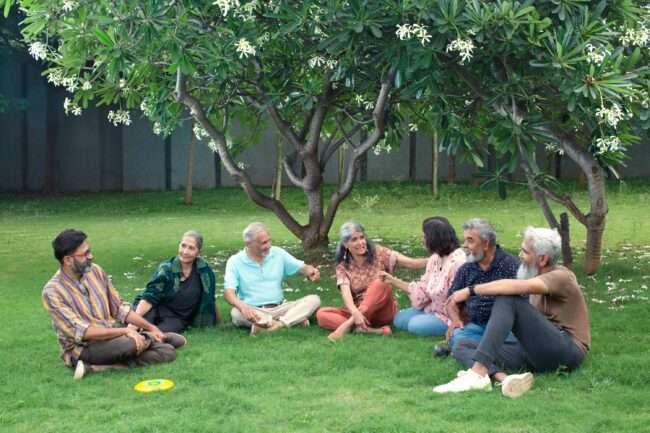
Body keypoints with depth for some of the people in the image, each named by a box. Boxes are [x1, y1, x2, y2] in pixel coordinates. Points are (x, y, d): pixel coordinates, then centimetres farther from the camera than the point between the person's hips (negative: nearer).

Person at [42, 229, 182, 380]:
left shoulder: (96, 271, 3)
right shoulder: (52, 291, -15)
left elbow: (120, 308, 11)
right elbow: (80, 331, -23)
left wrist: (152, 328, 1)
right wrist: (126, 331, -27)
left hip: (111, 338, 8)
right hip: (81, 349, -8)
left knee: (167, 352, -14)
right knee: (129, 343, -39)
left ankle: (96, 368, -17)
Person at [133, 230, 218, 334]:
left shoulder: (204, 270, -4)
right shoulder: (166, 269, -8)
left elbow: (210, 298, 9)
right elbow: (149, 297, -15)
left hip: (179, 318, 1)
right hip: (158, 310, -1)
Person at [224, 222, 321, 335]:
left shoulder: (278, 253, 7)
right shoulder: (235, 261, -3)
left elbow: (302, 267, 7)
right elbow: (229, 292, -14)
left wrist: (311, 271, -20)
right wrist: (242, 306, -37)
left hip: (279, 308, 3)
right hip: (254, 312, -3)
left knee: (314, 299, -16)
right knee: (236, 313, -36)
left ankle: (278, 324, -36)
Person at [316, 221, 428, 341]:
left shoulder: (378, 253, -4)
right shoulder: (343, 267, -1)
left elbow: (411, 263, -14)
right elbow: (346, 293, -18)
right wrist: (355, 313, -39)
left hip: (383, 311, -2)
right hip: (358, 311, 2)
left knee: (379, 285, -31)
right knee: (321, 314, -22)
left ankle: (348, 324, -36)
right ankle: (371, 330, -35)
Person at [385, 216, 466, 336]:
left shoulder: (457, 263, -26)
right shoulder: (435, 259, 4)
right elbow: (423, 289, 7)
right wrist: (393, 280, 6)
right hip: (433, 310, 9)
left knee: (416, 325, -22)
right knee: (399, 319, 6)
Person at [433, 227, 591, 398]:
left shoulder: (561, 276, -8)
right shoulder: (538, 276, 19)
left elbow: (516, 286, -26)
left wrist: (471, 290, -23)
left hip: (567, 350, -9)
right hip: (540, 355, 9)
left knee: (507, 300, -25)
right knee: (463, 346, -3)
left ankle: (478, 374, -35)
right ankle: (503, 378, -36)